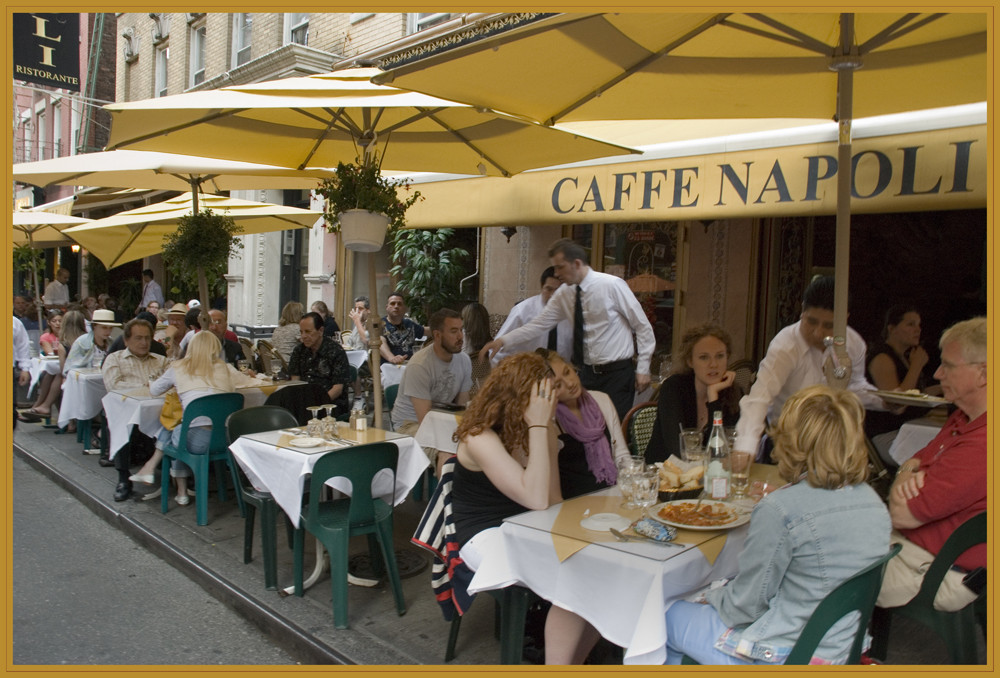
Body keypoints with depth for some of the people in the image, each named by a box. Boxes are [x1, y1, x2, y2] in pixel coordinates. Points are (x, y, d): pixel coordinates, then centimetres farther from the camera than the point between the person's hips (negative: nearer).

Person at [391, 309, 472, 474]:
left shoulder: (464, 361, -1)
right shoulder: (419, 366, -21)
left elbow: (462, 407, 5)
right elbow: (425, 420, -22)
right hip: (411, 423, -6)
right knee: (447, 455, -34)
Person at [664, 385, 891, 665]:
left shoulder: (781, 509, -26)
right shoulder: (875, 503, -4)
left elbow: (747, 603, -17)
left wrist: (713, 598, 4)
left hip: (781, 655, -7)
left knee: (670, 615, 16)